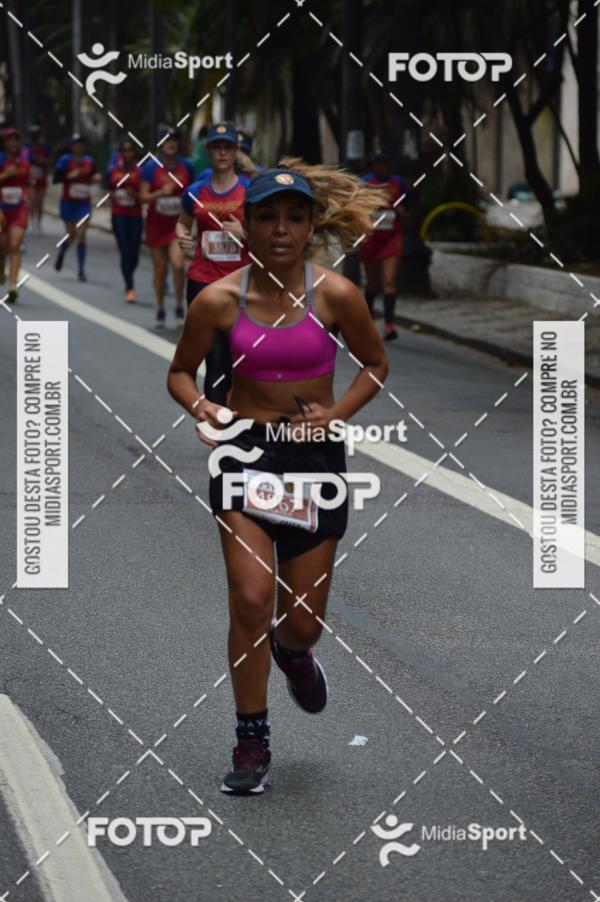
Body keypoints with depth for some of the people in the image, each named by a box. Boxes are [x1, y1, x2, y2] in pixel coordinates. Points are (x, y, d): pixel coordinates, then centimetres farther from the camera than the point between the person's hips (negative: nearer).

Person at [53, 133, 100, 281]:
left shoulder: (89, 161, 4)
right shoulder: (65, 160, -5)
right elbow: (55, 179, -7)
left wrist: (96, 178, -5)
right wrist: (69, 176, -21)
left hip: (84, 204, 1)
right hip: (68, 202, -1)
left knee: (81, 236, -9)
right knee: (72, 235, 8)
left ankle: (81, 271, -7)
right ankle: (61, 252, 44)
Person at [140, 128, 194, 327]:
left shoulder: (186, 166, 2)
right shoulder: (151, 167, -4)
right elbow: (143, 197, -6)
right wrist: (161, 192, -23)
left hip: (178, 223, 0)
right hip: (156, 224, 0)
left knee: (178, 264, -20)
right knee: (160, 270, 5)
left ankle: (179, 304, 0)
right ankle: (160, 309, 22)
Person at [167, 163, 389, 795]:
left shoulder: (335, 294, -9)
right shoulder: (219, 300, -8)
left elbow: (375, 364, 6)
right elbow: (181, 371, 6)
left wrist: (336, 414, -9)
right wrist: (202, 408, -14)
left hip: (316, 456, 1)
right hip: (244, 452, -1)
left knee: (302, 621, 6)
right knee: (250, 599, -15)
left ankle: (292, 652, 47)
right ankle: (251, 743, 0)